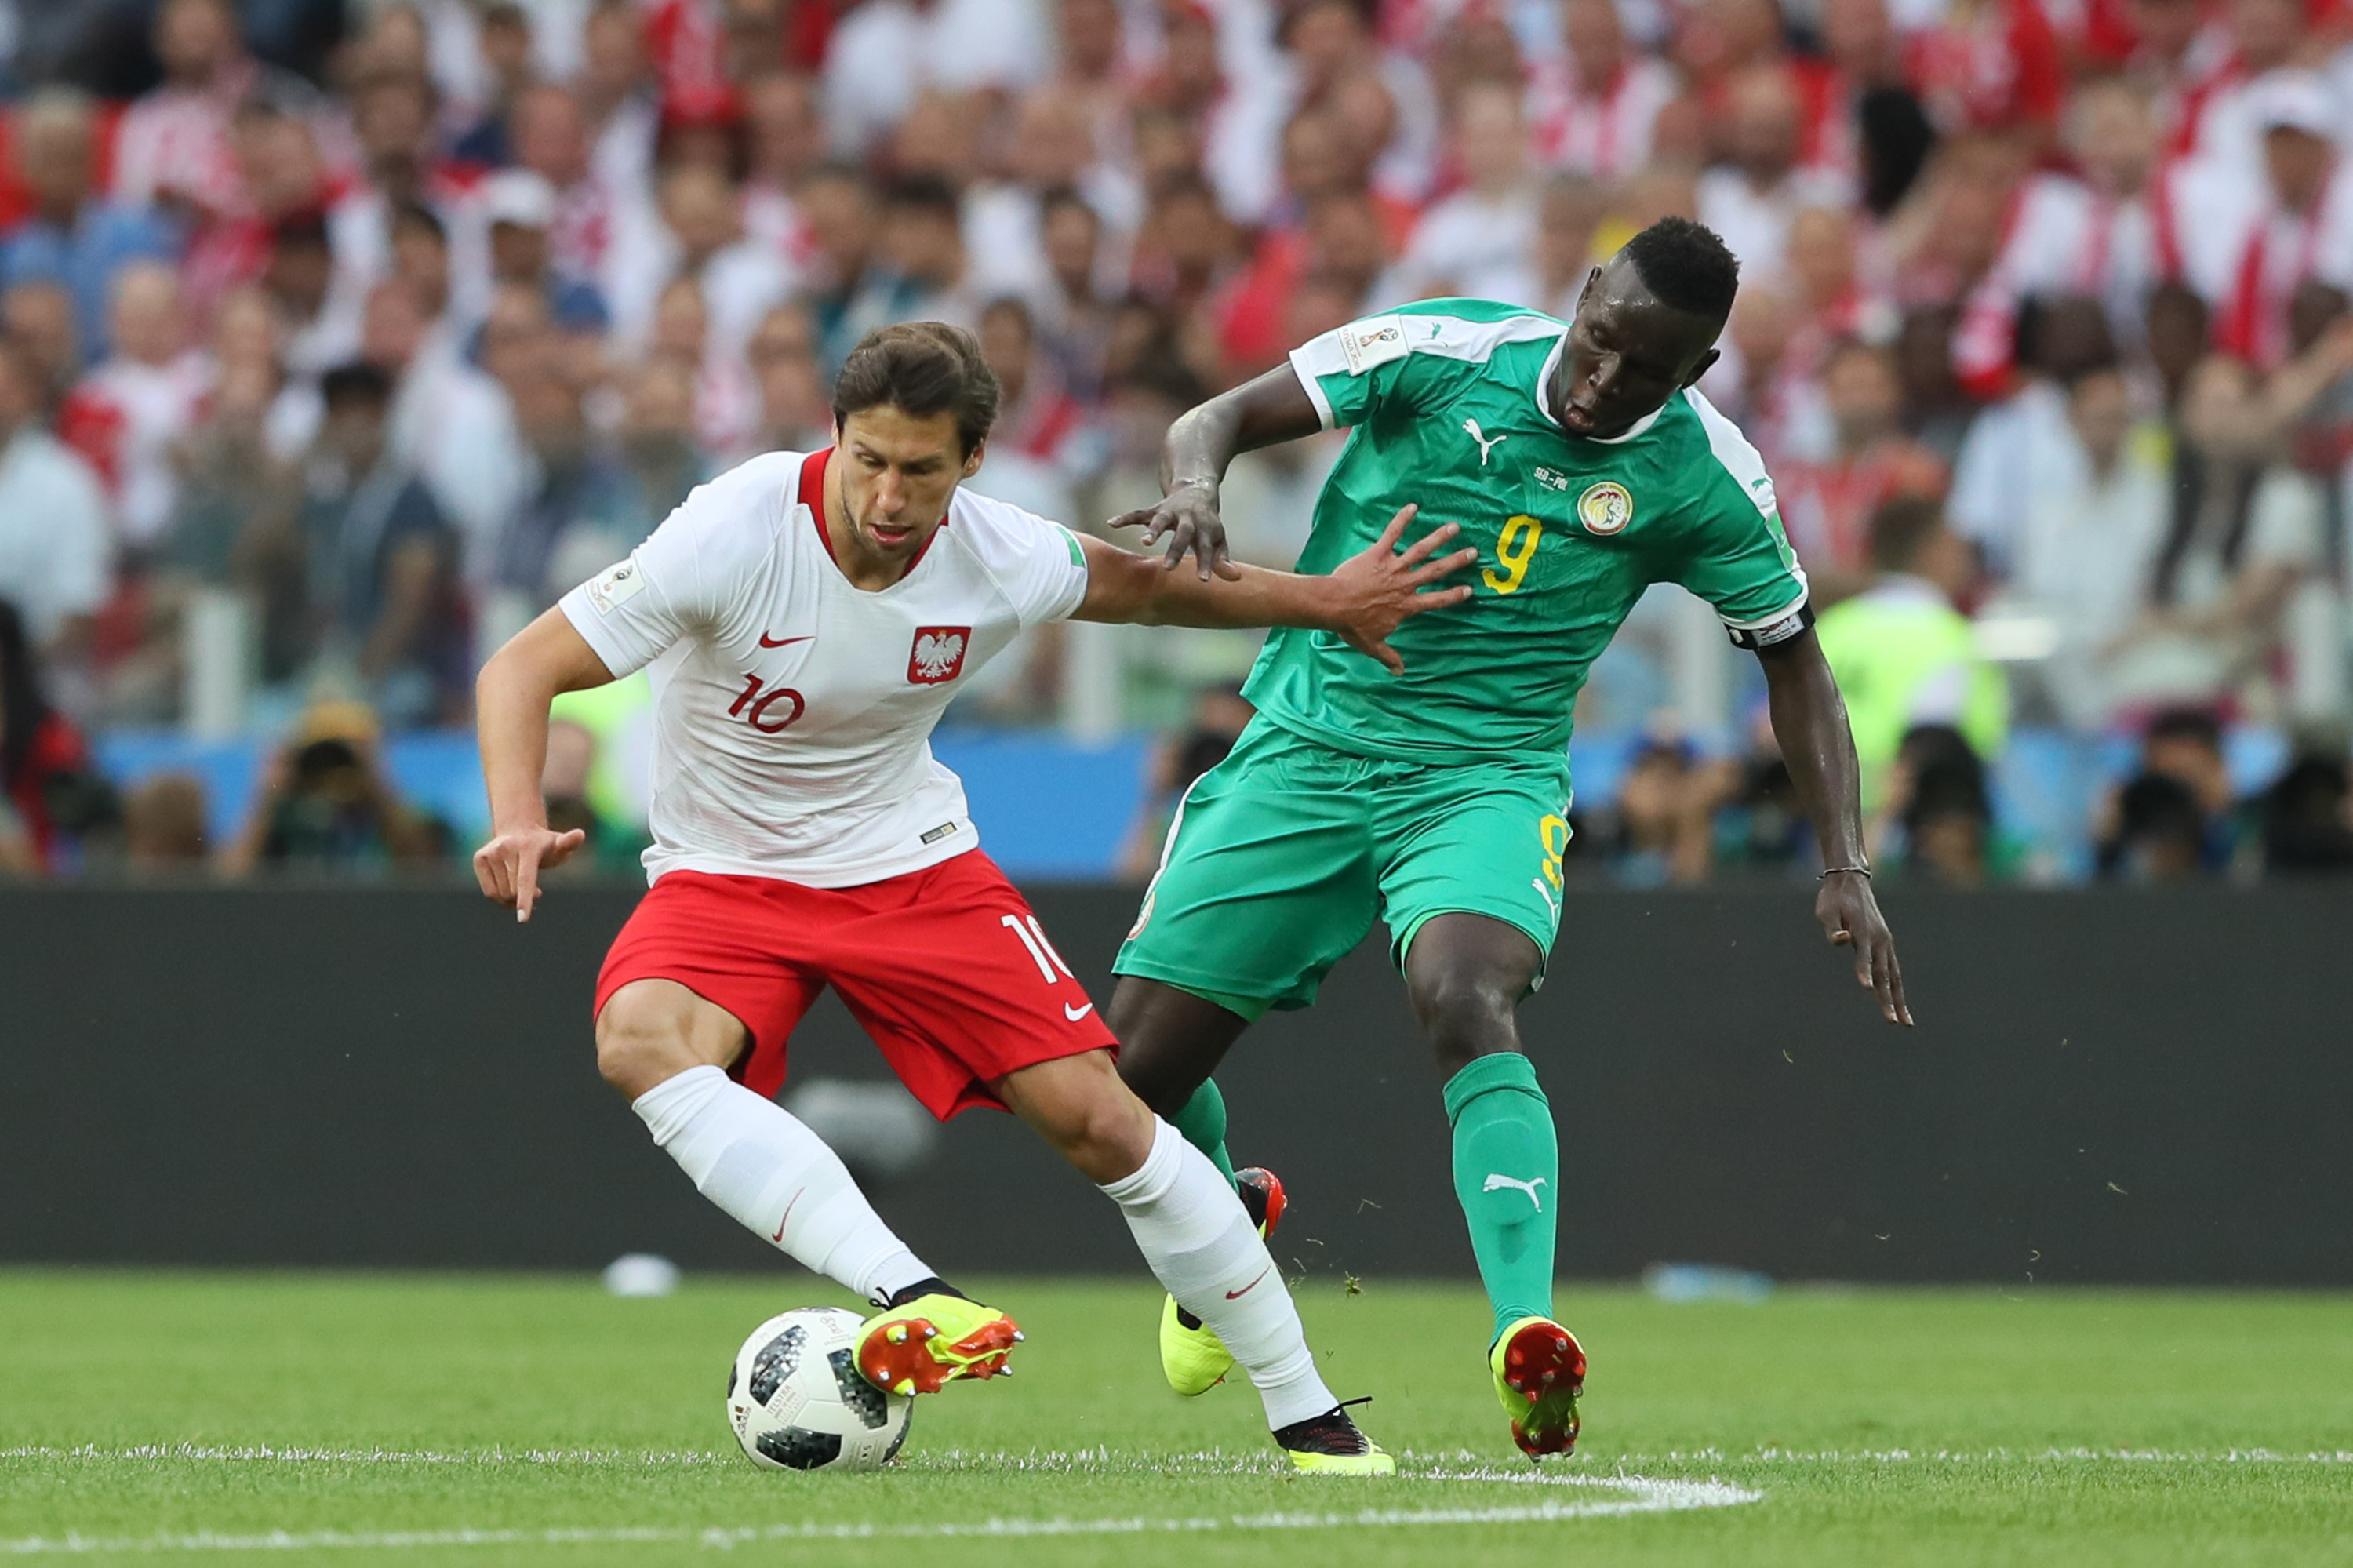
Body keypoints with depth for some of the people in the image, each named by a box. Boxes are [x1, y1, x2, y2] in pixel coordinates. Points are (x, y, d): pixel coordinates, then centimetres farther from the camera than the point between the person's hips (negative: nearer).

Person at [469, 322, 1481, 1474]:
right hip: (724, 877, -2)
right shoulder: (734, 534, -25)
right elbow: (524, 668, -22)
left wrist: (1322, 601, 15)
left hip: (916, 865, 2)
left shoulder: (1003, 562, -14)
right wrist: (520, 819, -39)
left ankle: (1308, 1418, 6)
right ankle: (914, 1300, -45)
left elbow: (1141, 586, 10)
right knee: (641, 1042, -35)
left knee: (1099, 1119, -9)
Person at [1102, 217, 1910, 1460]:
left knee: (1464, 1001, -34)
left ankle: (1525, 1342, -45)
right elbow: (1220, 419, -5)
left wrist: (1843, 867, -2)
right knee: (1135, 1066, -1)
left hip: (1489, 778, -2)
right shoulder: (1447, 352, -10)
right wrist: (1195, 486, -30)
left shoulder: (1706, 481, -6)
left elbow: (1792, 658, 7)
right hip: (1305, 751, 2)